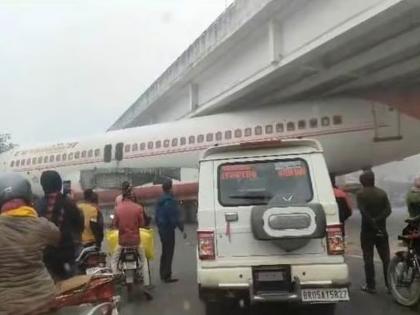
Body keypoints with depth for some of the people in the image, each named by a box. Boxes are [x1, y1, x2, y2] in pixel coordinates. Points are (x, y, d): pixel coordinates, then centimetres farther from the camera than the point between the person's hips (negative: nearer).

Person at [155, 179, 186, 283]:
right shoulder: (170, 201, -18)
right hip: (169, 229, -9)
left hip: (161, 229, 9)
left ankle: (163, 274, 27)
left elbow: (157, 216, 18)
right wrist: (182, 229, -18)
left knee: (165, 252, 18)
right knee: (169, 253, -2)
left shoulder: (160, 201, 10)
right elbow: (175, 217, -21)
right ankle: (167, 276, 2)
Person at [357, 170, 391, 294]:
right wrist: (377, 220, -13)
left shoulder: (361, 194, -6)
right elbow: (388, 210, -6)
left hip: (367, 230, -3)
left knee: (368, 258, 3)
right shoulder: (382, 193, 5)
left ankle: (371, 286, 6)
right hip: (382, 230, 4)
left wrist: (372, 223, -16)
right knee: (386, 258, 10)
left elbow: (363, 211, -18)